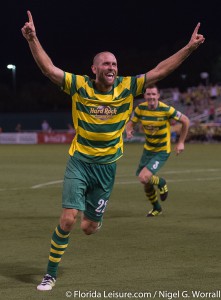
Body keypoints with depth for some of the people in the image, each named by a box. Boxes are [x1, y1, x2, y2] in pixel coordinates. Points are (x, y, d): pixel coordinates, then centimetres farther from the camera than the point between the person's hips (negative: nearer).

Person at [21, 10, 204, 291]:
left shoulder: (127, 87, -4)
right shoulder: (79, 86, -9)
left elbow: (158, 71, -4)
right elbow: (49, 69, -15)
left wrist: (189, 47, -8)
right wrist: (33, 39, -28)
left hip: (107, 166, 2)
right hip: (79, 162, -2)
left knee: (89, 227, 7)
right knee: (68, 219, -14)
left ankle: (94, 215, 49)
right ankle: (51, 274, 3)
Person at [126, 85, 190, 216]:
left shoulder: (166, 109, -20)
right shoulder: (140, 108, -9)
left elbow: (185, 121, -9)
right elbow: (131, 122, 4)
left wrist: (181, 142, -7)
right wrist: (129, 130, -21)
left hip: (162, 151, -5)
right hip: (148, 149, 5)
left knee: (144, 178, -23)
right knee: (146, 184, 11)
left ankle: (161, 183, 12)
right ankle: (156, 208, 39)